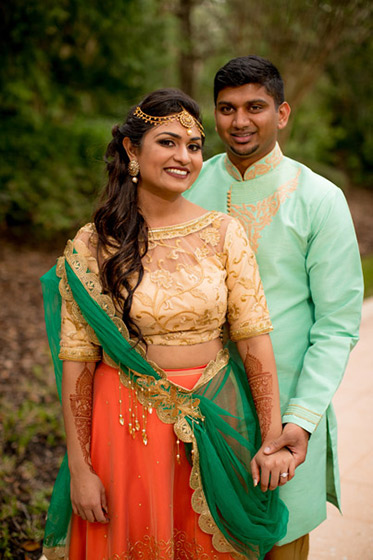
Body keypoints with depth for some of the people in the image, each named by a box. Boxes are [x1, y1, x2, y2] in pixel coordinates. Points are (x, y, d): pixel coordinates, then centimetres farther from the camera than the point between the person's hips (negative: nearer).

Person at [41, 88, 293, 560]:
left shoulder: (223, 233, -3)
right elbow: (76, 362, -6)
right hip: (128, 424, -1)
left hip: (214, 420, 2)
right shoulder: (91, 246, -7)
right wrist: (80, 468, -6)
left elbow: (254, 338, -4)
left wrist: (273, 438, -7)